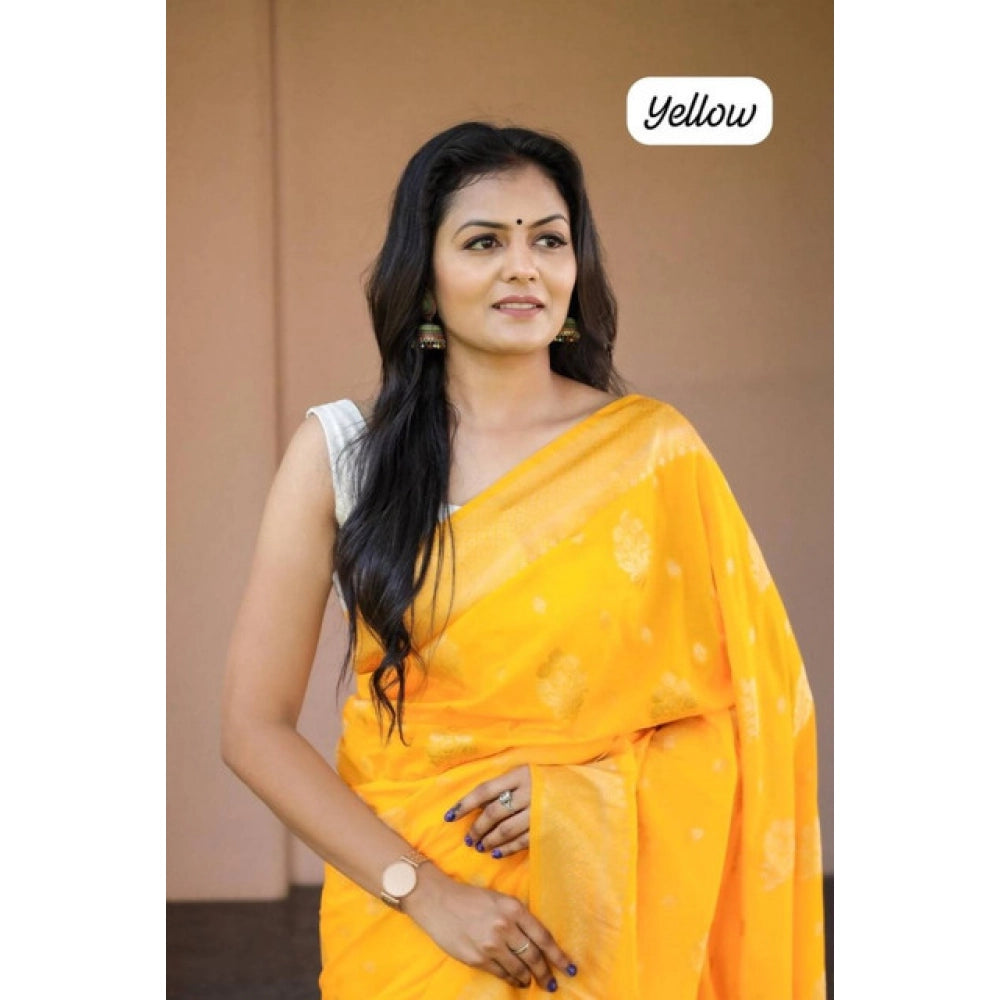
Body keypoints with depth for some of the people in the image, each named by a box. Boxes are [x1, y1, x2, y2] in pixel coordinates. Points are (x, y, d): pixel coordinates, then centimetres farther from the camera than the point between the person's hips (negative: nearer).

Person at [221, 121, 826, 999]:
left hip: (614, 912, 1)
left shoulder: (655, 451, -5)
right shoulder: (339, 452, -6)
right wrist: (425, 891, -16)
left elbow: (753, 700, -1)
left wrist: (590, 788, -17)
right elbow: (255, 726, -7)